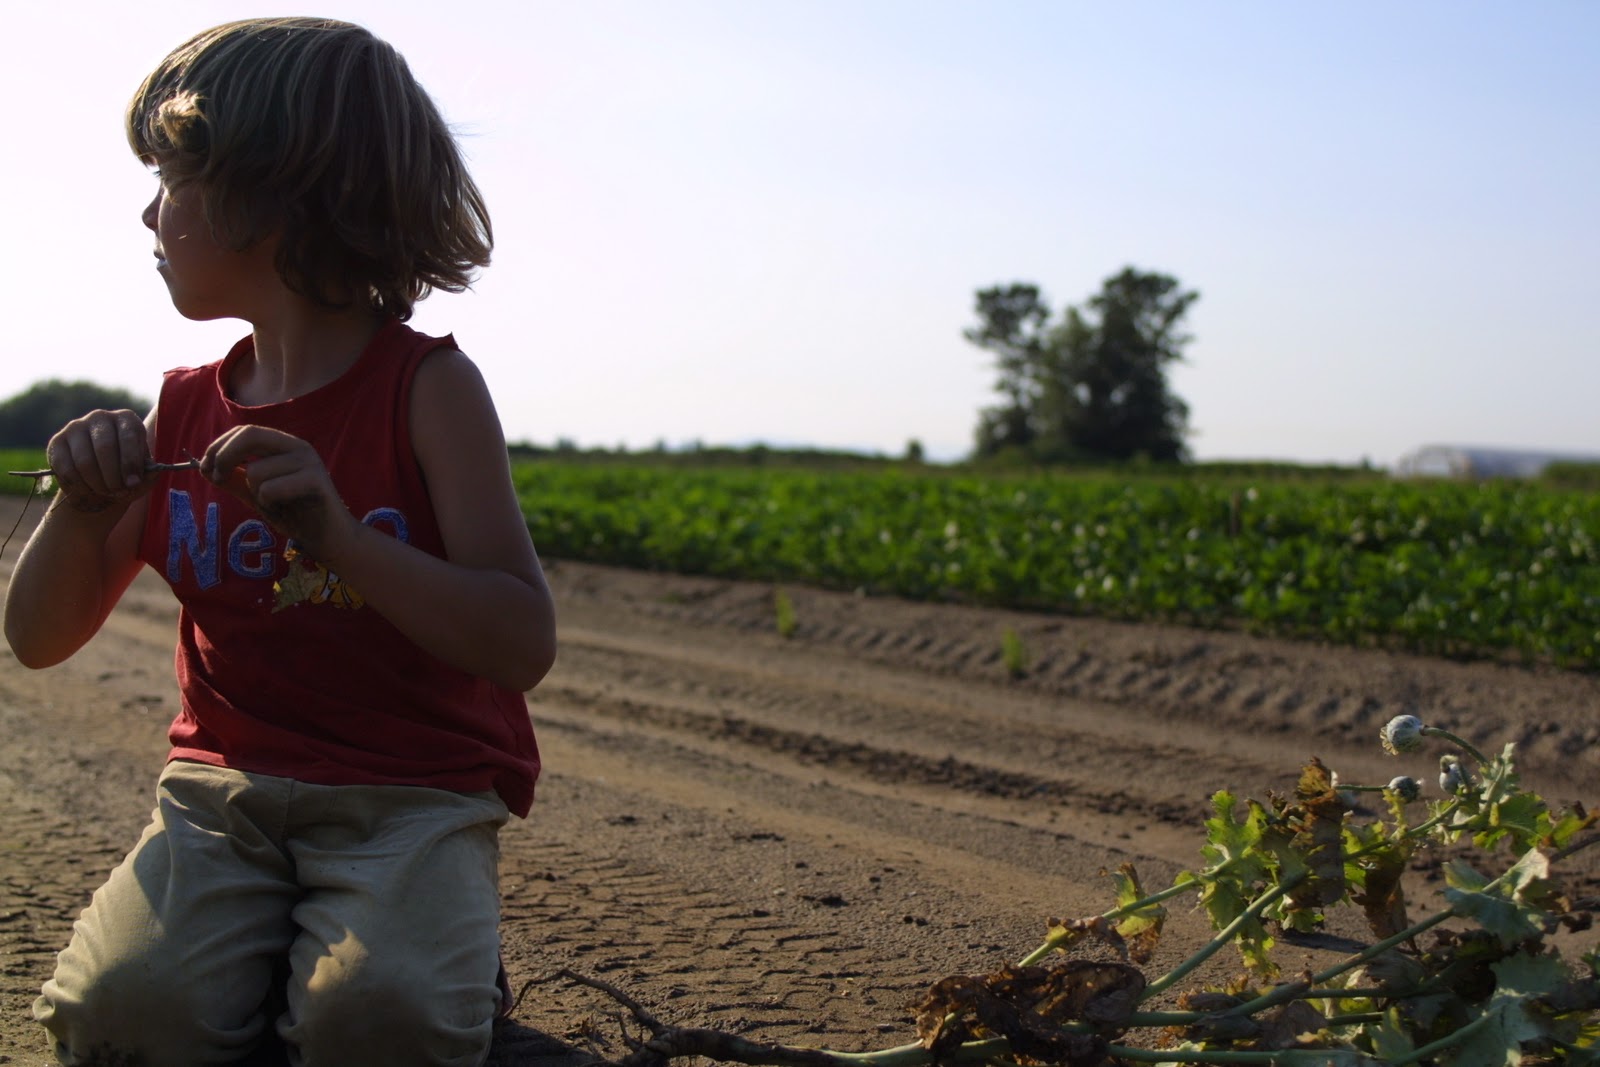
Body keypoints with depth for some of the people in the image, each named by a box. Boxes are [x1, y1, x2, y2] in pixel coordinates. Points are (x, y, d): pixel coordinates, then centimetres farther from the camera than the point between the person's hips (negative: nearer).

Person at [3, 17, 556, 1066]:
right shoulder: (184, 410, 11)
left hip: (414, 793, -3)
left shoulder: (427, 386, -4)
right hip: (224, 785, 3)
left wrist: (342, 536, -27)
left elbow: (524, 647, -13)